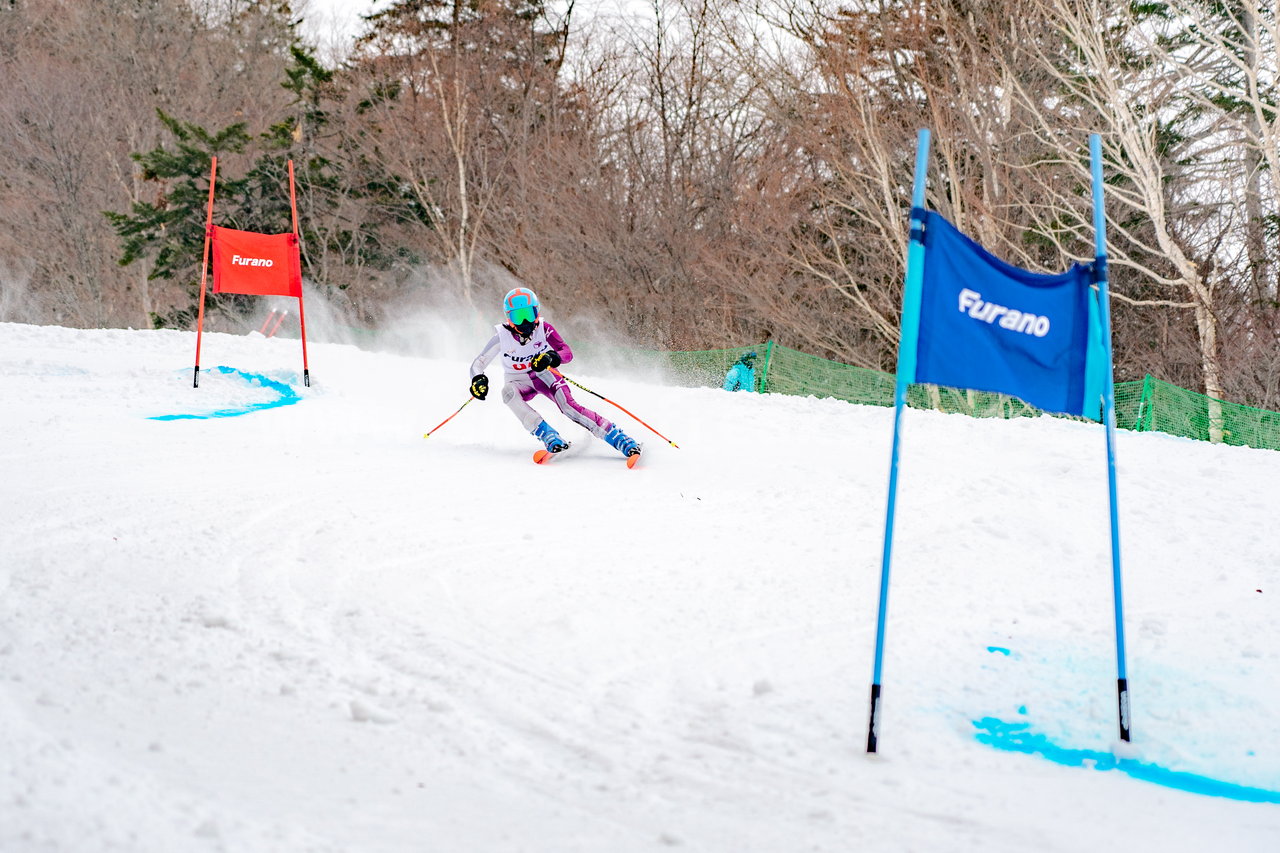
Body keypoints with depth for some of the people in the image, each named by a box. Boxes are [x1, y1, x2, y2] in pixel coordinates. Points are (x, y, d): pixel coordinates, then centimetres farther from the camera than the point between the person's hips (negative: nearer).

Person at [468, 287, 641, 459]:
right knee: (508, 392, -35)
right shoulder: (502, 336, -17)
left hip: (544, 374, -1)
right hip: (519, 383, 1)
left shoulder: (543, 328, -17)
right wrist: (478, 380, -36)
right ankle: (550, 437, -39)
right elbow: (478, 363, -13)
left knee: (568, 406, -28)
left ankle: (620, 439, -32)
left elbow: (568, 353, -21)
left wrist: (551, 358, -43)